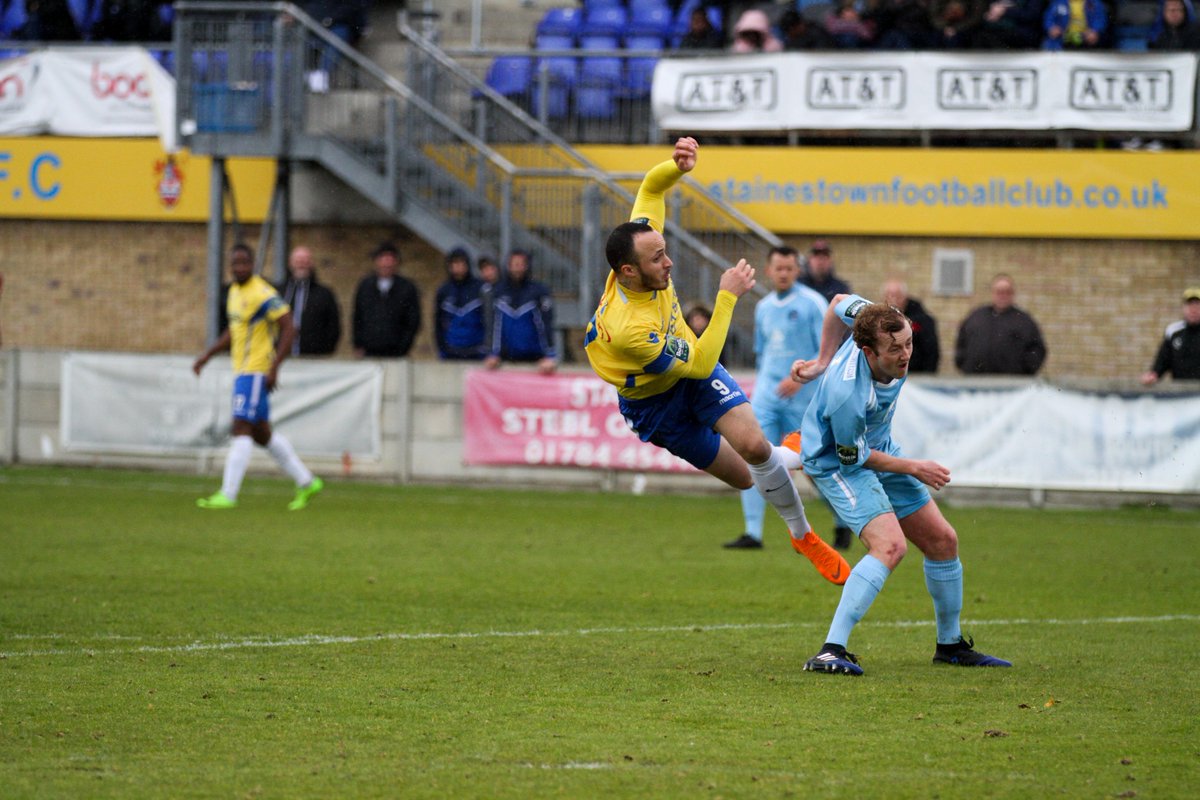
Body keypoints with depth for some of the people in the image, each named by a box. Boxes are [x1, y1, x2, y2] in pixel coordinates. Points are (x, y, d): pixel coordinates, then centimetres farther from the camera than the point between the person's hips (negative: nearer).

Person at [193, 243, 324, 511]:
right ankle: (306, 481, 20)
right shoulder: (235, 291, 13)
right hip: (242, 369, 10)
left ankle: (227, 494, -13)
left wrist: (275, 367, -23)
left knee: (242, 428, -12)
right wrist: (207, 355, 20)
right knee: (261, 434, 12)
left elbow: (288, 328, -18)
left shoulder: (263, 294, -16)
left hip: (255, 370, -10)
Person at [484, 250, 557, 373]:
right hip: (507, 358, 2)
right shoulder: (499, 291, 4)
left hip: (534, 358, -2)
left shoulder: (539, 290, -4)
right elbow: (494, 324, 7)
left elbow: (546, 324, -9)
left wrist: (550, 356, -17)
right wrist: (493, 353, 2)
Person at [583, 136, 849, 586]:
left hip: (692, 367, 5)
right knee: (743, 478, -1)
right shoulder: (627, 329, -42)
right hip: (654, 402, -5)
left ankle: (803, 534, 9)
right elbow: (699, 365, -32)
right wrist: (728, 297, -33)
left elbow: (652, 187, -9)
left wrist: (677, 166, -32)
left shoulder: (642, 245, -24)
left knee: (754, 446, -15)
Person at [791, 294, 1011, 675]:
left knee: (942, 540, 11)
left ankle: (951, 644, 29)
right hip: (838, 461, -8)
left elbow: (841, 302, 2)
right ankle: (831, 651, -32)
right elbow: (852, 457, -21)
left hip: (879, 447, 9)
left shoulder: (888, 324, -21)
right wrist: (913, 468, -12)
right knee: (890, 544, -29)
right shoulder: (847, 393, -39)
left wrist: (824, 360, 7)